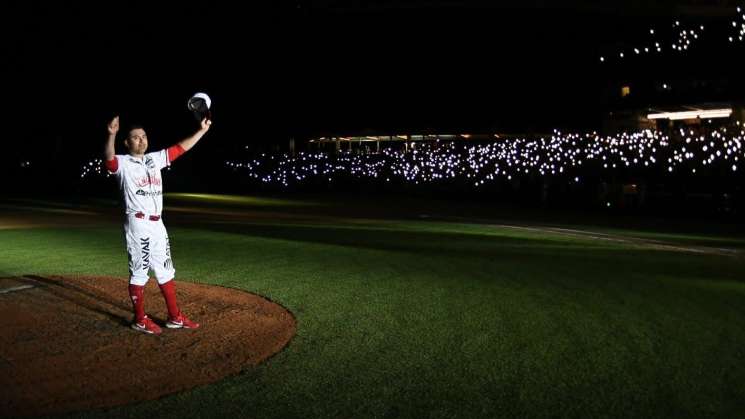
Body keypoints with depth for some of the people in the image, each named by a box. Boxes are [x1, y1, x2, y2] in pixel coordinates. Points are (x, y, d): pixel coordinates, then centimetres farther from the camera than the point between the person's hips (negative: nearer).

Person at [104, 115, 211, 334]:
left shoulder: (155, 158, 13)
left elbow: (180, 148, 14)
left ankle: (175, 317, 20)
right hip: (138, 224, -7)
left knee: (165, 271, 12)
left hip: (158, 224, 7)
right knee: (139, 273, 1)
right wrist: (111, 135, -46)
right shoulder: (123, 163, -6)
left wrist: (202, 130, 8)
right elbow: (109, 159, -29)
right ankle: (140, 320, 12)